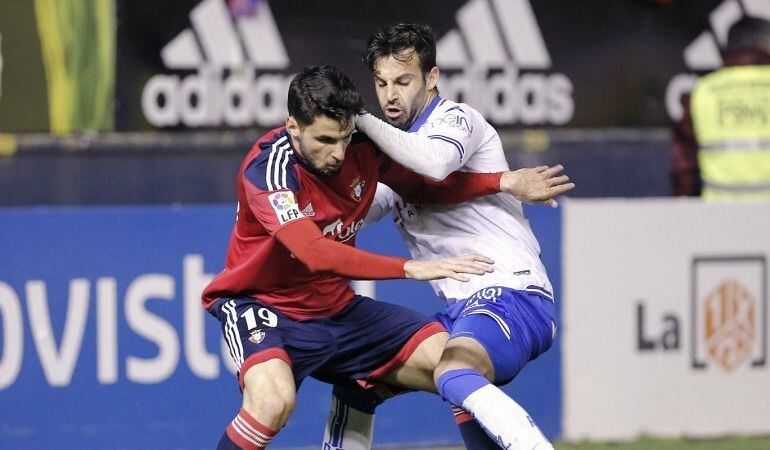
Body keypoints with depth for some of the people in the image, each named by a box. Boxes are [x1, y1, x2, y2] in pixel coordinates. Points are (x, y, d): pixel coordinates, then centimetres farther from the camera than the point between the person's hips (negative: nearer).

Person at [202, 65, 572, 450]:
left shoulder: (362, 146, -8)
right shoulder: (268, 168, -27)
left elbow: (422, 188, 12)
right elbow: (316, 254, -39)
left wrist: (502, 182, -3)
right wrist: (411, 268, -45)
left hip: (336, 306, 6)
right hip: (260, 302, -6)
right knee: (273, 401, -37)